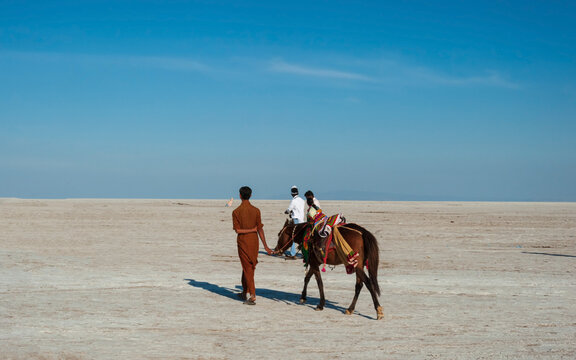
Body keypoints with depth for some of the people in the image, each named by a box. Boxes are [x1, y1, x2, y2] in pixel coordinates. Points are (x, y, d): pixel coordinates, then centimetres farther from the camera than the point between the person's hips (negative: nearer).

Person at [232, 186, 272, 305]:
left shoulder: (236, 212, -8)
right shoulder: (256, 210, -2)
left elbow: (237, 230, -13)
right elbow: (260, 229, -4)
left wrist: (252, 229, -6)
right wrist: (265, 246, -1)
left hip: (242, 241, -3)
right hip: (254, 241, 3)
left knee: (247, 268, -2)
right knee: (250, 267, 17)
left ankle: (252, 296, -10)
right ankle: (244, 293, 28)